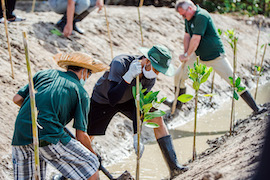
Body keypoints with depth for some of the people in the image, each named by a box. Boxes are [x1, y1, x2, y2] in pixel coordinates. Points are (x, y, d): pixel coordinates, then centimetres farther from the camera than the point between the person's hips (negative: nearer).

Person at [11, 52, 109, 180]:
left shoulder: (44, 74, 21)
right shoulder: (81, 93, 9)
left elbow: (17, 99, 19)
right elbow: (81, 136, 6)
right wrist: (93, 153, 24)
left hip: (19, 137, 5)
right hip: (48, 137, -5)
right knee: (91, 166, 6)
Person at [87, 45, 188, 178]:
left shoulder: (150, 76, -21)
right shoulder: (120, 63, -37)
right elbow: (112, 99, -43)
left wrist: (137, 136, -24)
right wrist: (129, 76, -52)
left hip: (128, 100, 4)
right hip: (103, 100, -4)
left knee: (157, 119, -11)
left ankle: (173, 167, -7)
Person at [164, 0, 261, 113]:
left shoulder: (201, 16, -25)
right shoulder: (188, 18, 4)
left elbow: (196, 39, -26)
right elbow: (187, 36, 9)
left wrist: (187, 55, -17)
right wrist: (185, 54, -3)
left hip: (215, 56, -8)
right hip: (198, 55, 8)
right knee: (179, 76, 4)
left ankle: (256, 108, 2)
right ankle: (178, 104, 25)